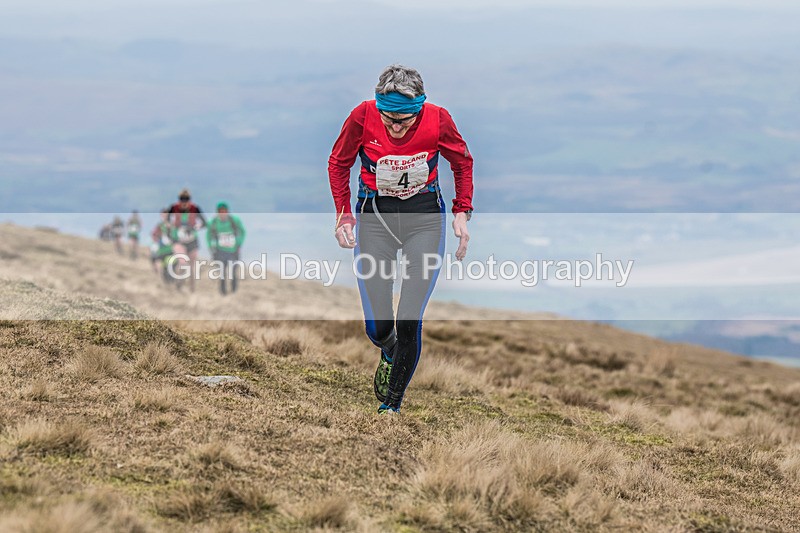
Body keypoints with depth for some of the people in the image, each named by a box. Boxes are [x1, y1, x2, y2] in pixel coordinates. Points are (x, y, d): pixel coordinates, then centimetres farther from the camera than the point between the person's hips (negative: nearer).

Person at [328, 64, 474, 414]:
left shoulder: (437, 120, -17)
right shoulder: (362, 117, -18)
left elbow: (462, 162, 3)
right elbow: (338, 164, 1)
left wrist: (462, 212, -3)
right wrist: (343, 212, -7)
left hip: (425, 217, 0)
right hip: (374, 215, 0)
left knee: (410, 323, -8)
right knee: (377, 326, -3)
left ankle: (392, 405, 12)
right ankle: (389, 355, 35)